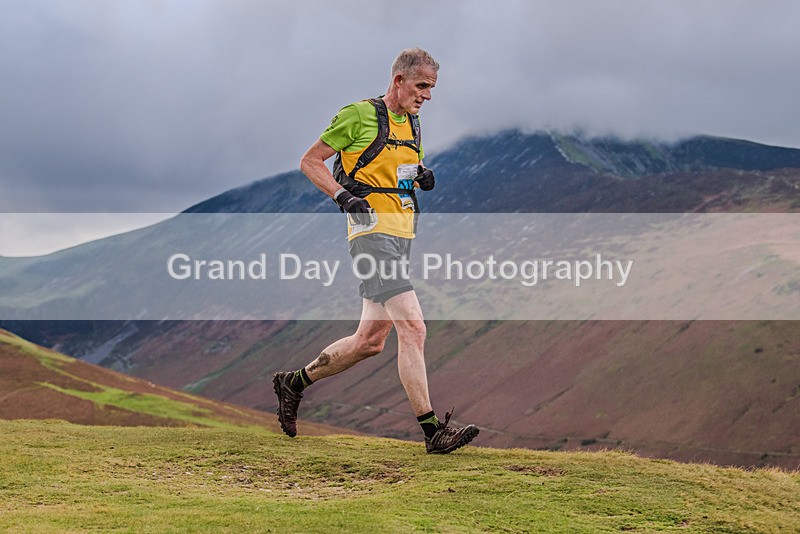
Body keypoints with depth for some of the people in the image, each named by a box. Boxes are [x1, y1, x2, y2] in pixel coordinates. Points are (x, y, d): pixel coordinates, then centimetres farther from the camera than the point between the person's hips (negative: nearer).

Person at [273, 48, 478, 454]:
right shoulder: (360, 115, -6)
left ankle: (293, 383, 28)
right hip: (373, 232, -9)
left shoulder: (412, 123, 17)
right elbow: (309, 161, -3)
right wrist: (342, 194, -18)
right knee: (413, 329, -16)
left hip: (401, 235, 9)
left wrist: (422, 178, 7)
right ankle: (432, 430, -15)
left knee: (370, 340, 11)